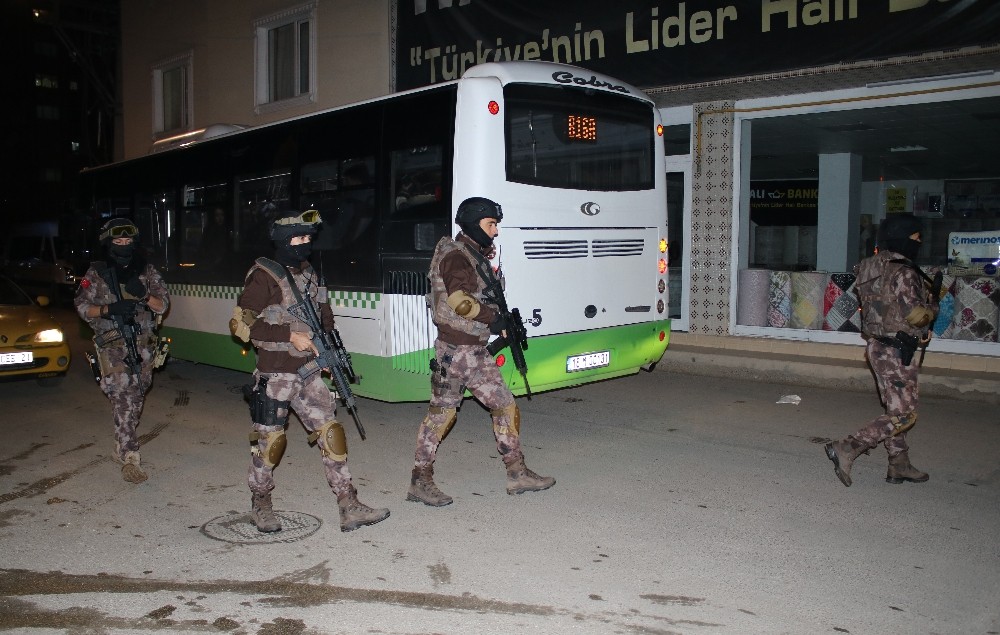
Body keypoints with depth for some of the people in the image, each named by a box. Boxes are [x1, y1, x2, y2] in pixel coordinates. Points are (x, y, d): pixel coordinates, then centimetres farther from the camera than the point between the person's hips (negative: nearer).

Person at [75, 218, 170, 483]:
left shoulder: (147, 271, 8)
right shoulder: (96, 273, 3)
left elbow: (163, 305, 4)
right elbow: (82, 306, 2)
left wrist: (144, 296, -16)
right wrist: (109, 309, -16)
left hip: (143, 345, 4)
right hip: (112, 345, -3)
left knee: (136, 398, 12)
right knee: (122, 398, -14)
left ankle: (122, 445, 32)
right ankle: (129, 458, -16)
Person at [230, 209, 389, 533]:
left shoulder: (309, 275, 11)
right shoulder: (264, 276, -10)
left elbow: (325, 318, 21)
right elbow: (239, 324, -15)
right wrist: (290, 335, -20)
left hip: (310, 373, 6)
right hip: (275, 374, -6)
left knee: (331, 433, 2)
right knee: (270, 440, 4)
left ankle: (350, 508, 6)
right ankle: (260, 504, 26)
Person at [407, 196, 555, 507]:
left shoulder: (477, 257, 18)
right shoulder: (455, 256, -12)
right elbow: (458, 299, -27)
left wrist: (508, 326, 9)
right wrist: (493, 318, -17)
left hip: (477, 351, 9)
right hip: (455, 349, -9)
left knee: (506, 407, 8)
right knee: (442, 413, -2)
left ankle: (517, 474, 16)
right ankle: (420, 482, 8)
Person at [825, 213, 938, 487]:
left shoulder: (873, 267, 10)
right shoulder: (902, 272, -18)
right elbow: (916, 314, -20)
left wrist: (919, 330, 13)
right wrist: (933, 306, 2)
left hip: (878, 345, 10)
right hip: (895, 351, -10)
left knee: (896, 409, 18)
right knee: (904, 415, -5)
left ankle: (899, 466, 26)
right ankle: (846, 449, -12)